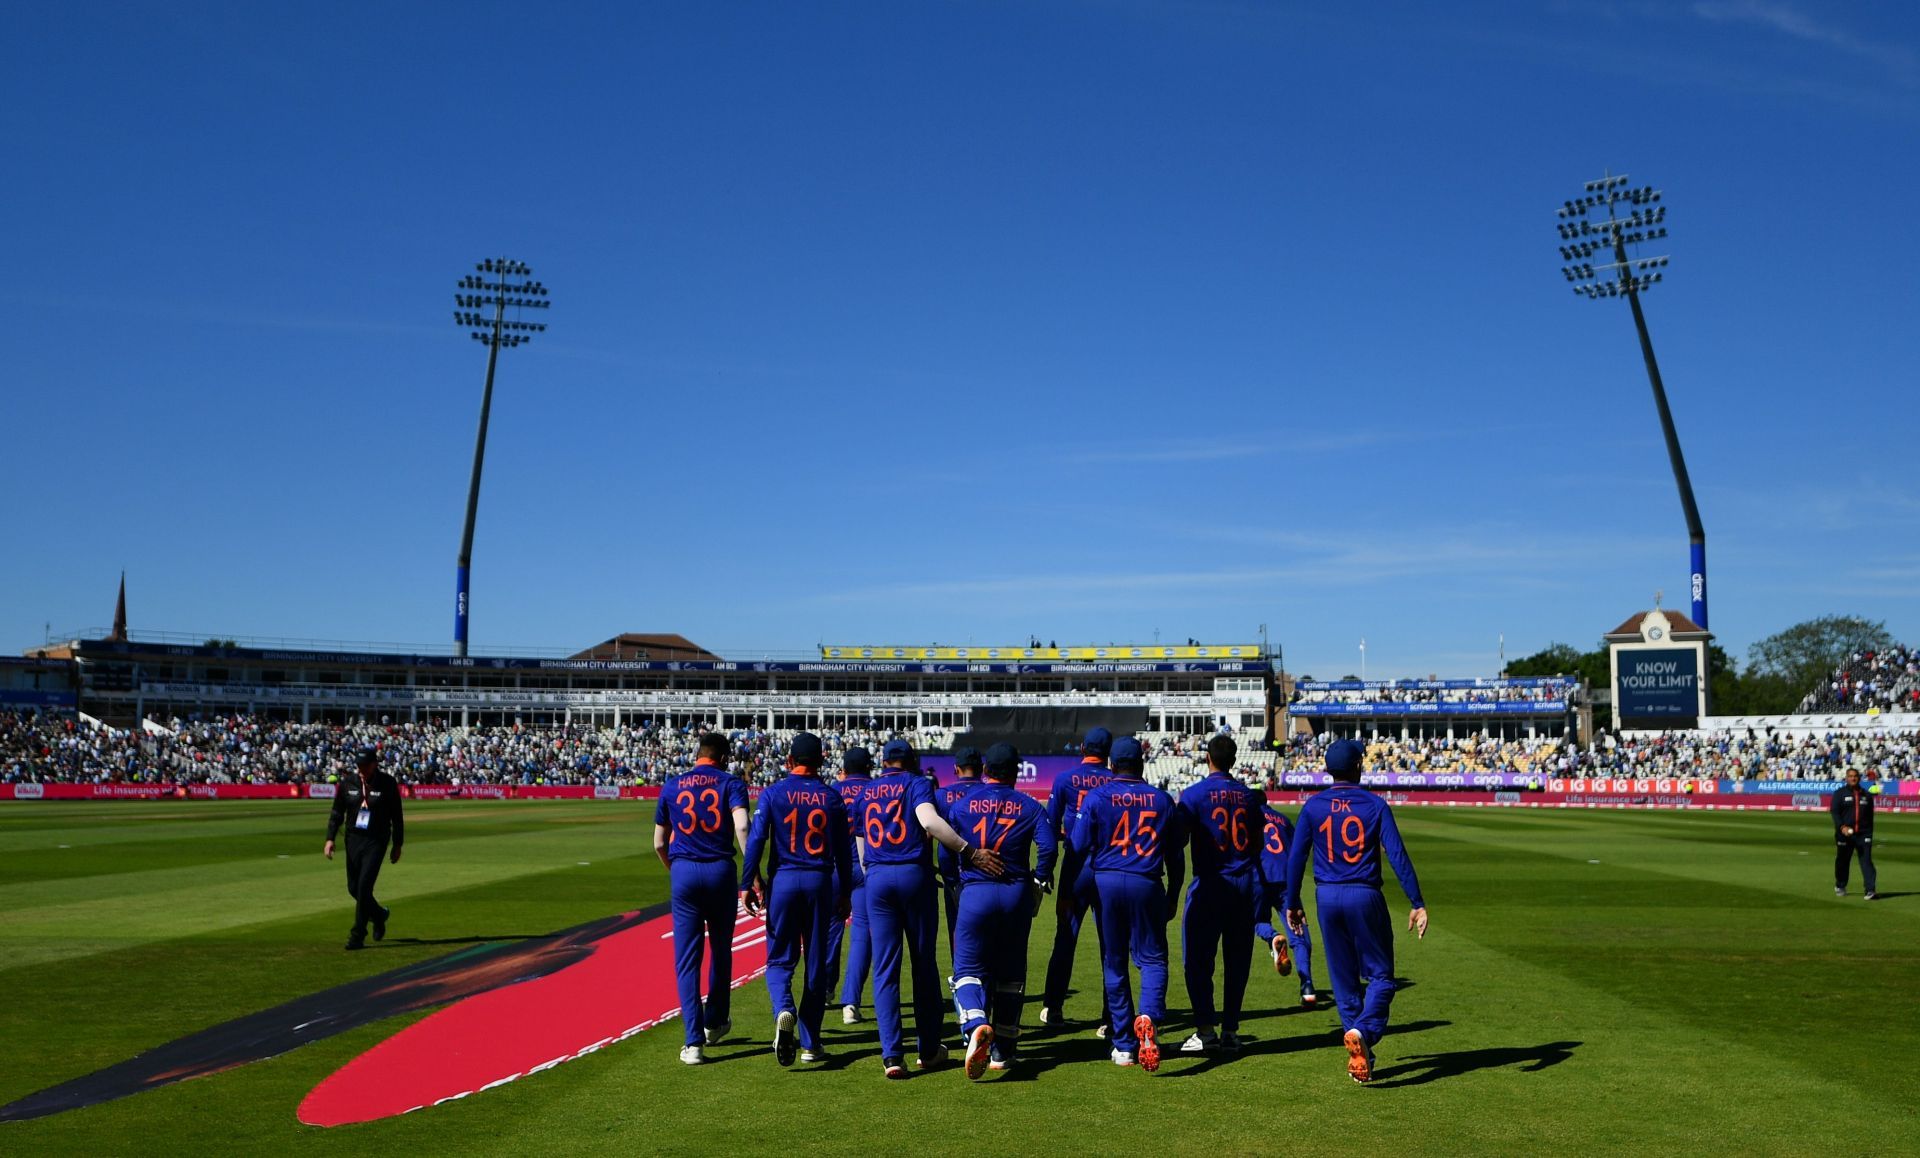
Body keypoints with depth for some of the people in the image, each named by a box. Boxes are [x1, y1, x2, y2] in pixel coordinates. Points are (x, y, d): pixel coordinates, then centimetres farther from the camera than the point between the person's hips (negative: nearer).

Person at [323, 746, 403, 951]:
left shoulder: (387, 783, -7)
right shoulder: (347, 782, 1)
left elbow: (396, 816, -1)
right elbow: (337, 812, 7)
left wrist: (397, 845, 0)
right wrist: (330, 838, -4)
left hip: (376, 841, -4)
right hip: (353, 839, 4)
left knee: (364, 886, -12)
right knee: (353, 888, 10)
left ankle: (358, 936, -4)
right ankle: (379, 914, 37)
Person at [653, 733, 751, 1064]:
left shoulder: (672, 786, 8)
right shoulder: (731, 783, 1)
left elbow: (659, 843, 13)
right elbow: (742, 827, -17)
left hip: (683, 873, 1)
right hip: (721, 873, 0)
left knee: (686, 958, 3)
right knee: (720, 950, 19)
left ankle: (694, 1042, -4)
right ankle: (715, 1023, 34)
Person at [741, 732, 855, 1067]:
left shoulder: (773, 793, -2)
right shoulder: (832, 797, 5)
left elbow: (756, 839, -10)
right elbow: (844, 850, 7)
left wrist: (750, 884, -6)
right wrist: (845, 893, 15)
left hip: (783, 880, -2)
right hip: (820, 882, 2)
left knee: (779, 958, 7)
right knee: (816, 962, 10)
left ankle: (784, 1011, -24)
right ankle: (810, 1042, 13)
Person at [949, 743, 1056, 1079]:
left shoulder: (961, 805, 4)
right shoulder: (1029, 806, 3)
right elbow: (1048, 846, -9)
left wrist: (954, 884, 20)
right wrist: (1038, 880, 7)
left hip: (974, 893, -1)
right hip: (1017, 896, 1)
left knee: (969, 969, 1)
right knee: (1010, 972, 14)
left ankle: (976, 1025, -29)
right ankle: (1003, 1050, 18)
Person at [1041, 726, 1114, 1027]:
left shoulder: (1065, 780, -1)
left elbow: (1050, 828, 0)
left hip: (1076, 866, 0)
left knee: (1065, 936, 10)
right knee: (1110, 940, 5)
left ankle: (1053, 1007, 14)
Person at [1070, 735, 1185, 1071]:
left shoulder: (1097, 797, 0)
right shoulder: (1162, 800, 7)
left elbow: (1078, 848, -3)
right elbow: (1175, 855, 11)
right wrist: (1172, 898, 20)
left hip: (1106, 882, 0)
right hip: (1147, 884, 0)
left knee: (1114, 964, 9)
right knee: (1152, 958, 8)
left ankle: (1124, 1046, 13)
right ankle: (1149, 1017, -22)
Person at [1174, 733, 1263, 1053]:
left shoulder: (1194, 794, -7)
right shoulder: (1249, 796, 7)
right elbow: (1256, 844, 13)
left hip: (1210, 883, -5)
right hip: (1246, 885, 5)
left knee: (1198, 961, 0)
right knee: (1237, 962, 10)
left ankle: (1205, 1031, -6)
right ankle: (1230, 1032, 13)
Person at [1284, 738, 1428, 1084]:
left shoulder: (1313, 806, 1)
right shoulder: (1375, 805, -4)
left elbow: (1296, 857, 1)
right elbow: (1398, 856, -10)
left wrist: (1292, 904, 10)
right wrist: (1417, 904, -8)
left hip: (1327, 898, 3)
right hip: (1365, 898, -2)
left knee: (1343, 978, 13)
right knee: (1380, 974, 6)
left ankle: (1358, 1055, 16)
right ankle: (1362, 1032, -19)